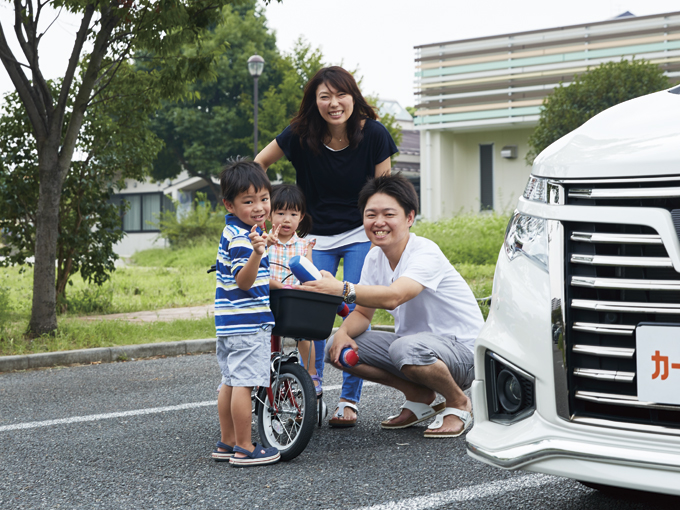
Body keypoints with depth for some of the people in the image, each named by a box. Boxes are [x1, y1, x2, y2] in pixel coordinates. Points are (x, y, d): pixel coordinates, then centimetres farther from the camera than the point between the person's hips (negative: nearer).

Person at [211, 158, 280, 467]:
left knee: (230, 382, 14)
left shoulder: (233, 231, 14)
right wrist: (256, 253, -42)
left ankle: (226, 443, 21)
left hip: (230, 323, 10)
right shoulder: (241, 238, -17)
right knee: (244, 383, -6)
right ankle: (244, 449, -3)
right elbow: (244, 281, -27)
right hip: (247, 323, -10)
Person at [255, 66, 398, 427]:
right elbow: (260, 163, 2)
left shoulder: (373, 134, -14)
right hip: (317, 238, 1)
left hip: (360, 235, -1)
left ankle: (349, 400, 6)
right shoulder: (301, 135, -14)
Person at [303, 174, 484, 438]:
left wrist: (342, 289, -53)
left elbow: (392, 297, -40)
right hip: (415, 342, 8)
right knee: (338, 348, -7)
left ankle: (459, 404, -9)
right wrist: (343, 332, -18)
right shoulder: (375, 258, 2)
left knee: (406, 348, -40)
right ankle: (419, 396, 8)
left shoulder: (425, 253, -23)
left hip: (463, 349, -8)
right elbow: (363, 312, 5)